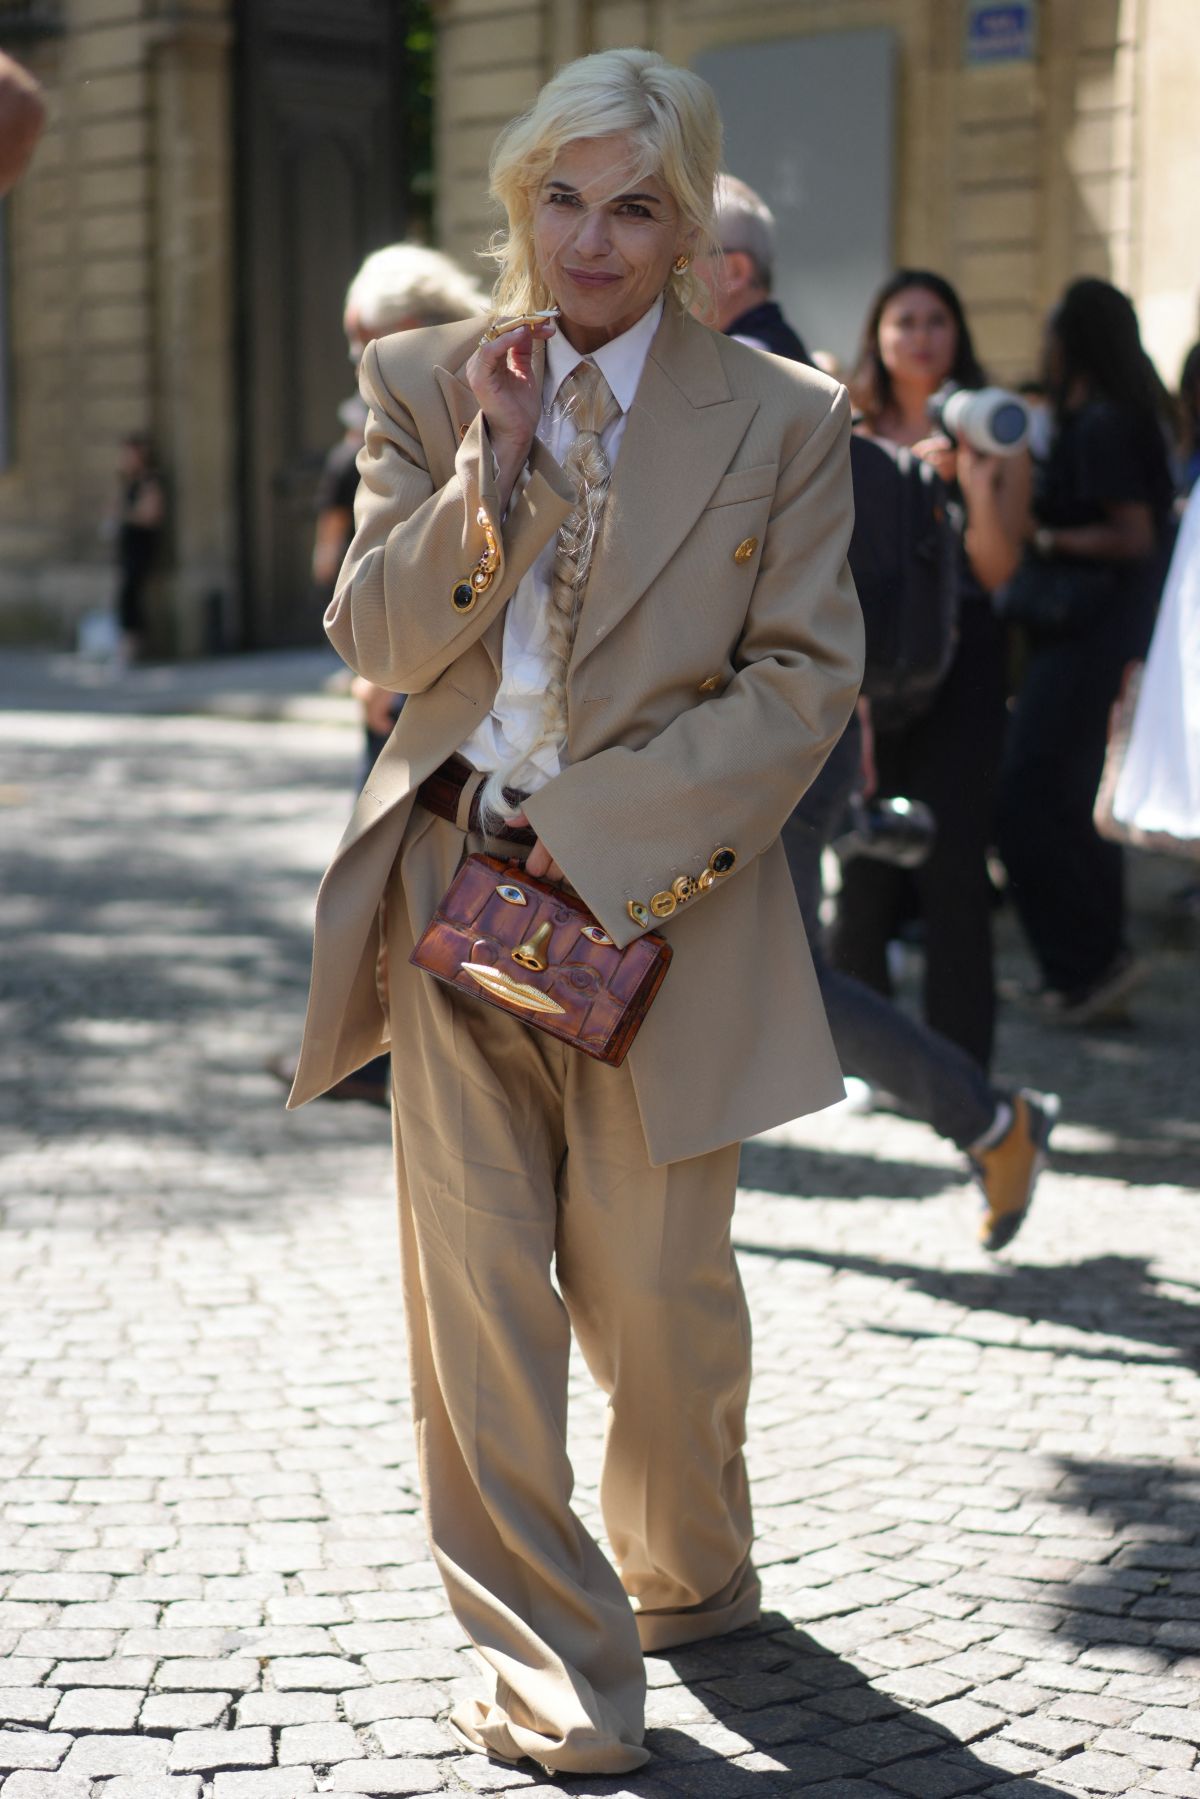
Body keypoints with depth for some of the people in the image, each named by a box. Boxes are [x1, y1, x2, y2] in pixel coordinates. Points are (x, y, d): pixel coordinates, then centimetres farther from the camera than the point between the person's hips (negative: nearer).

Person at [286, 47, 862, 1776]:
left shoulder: (782, 418, 2)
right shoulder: (422, 384, 8)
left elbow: (804, 678, -2)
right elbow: (376, 641, 3)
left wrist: (605, 824, -12)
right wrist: (489, 469, -12)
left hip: (662, 899, -1)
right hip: (453, 887, 2)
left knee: (657, 1287, 5)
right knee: (473, 1279, -3)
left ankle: (690, 1572, 34)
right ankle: (552, 1667, 8)